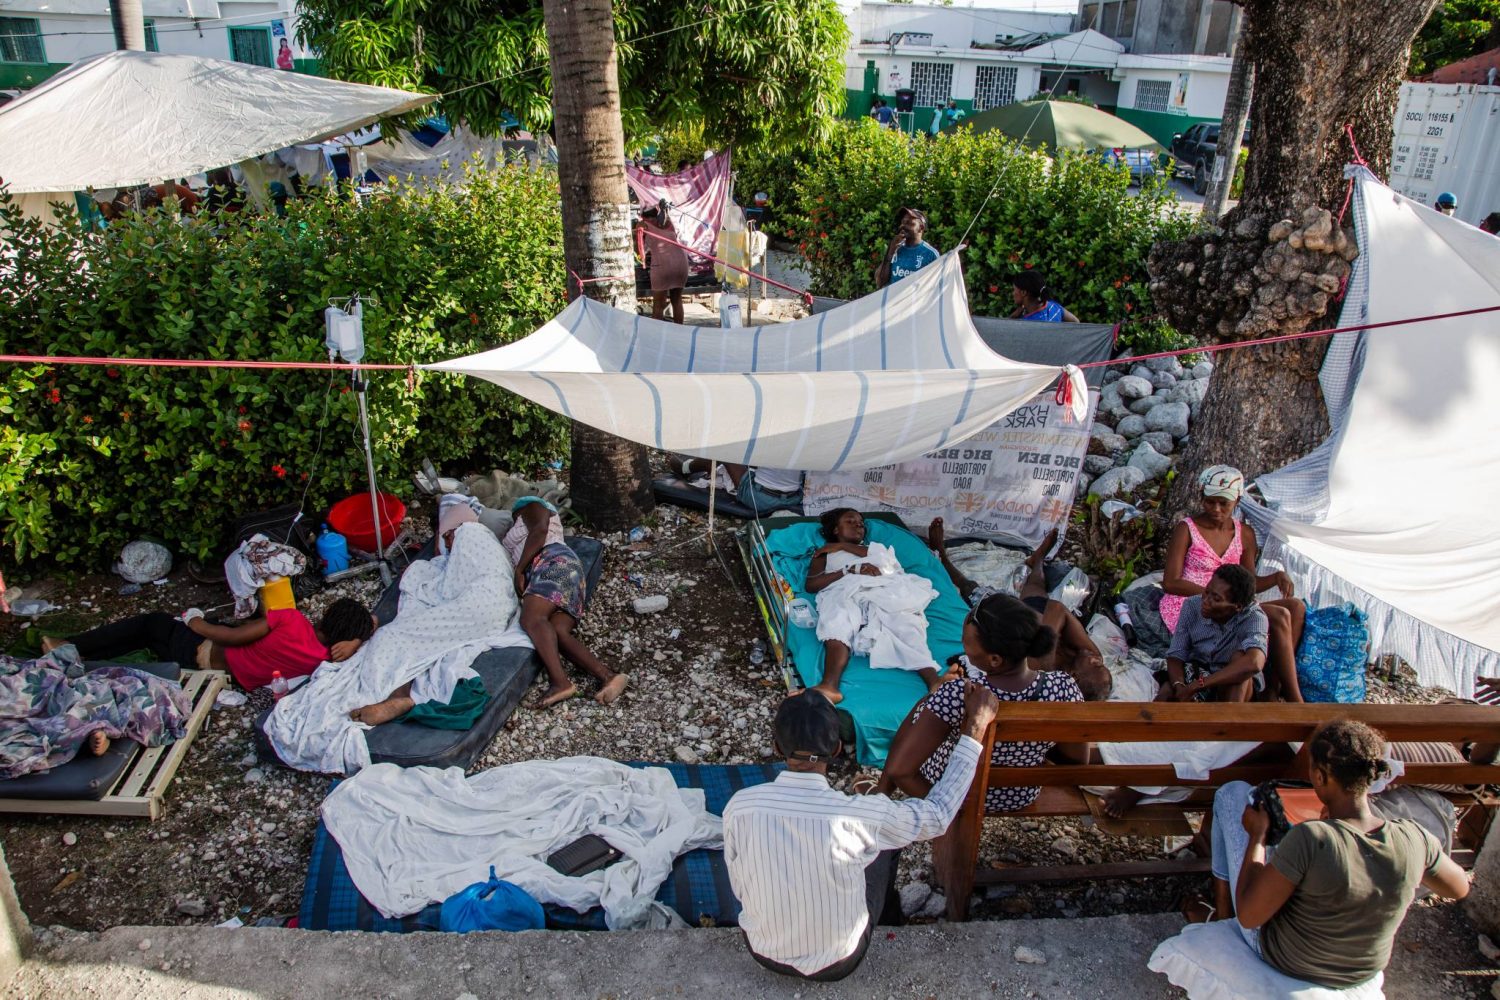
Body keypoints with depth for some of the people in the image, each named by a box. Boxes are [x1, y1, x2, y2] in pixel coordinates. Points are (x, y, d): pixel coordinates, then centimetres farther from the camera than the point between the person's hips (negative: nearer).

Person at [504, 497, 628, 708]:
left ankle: (560, 682, -49)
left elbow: (539, 530, 0)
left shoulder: (531, 507, 21)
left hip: (554, 562, -7)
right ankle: (607, 676, -43)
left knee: (531, 619, -30)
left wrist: (519, 570, -4)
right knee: (559, 634, -21)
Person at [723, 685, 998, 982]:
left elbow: (739, 889, -5)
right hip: (837, 963, -2)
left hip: (764, 953, 3)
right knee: (886, 843, 18)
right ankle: (889, 927, 45)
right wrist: (974, 729, -6)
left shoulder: (739, 806, -22)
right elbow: (939, 813, -12)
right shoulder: (857, 815, -29)